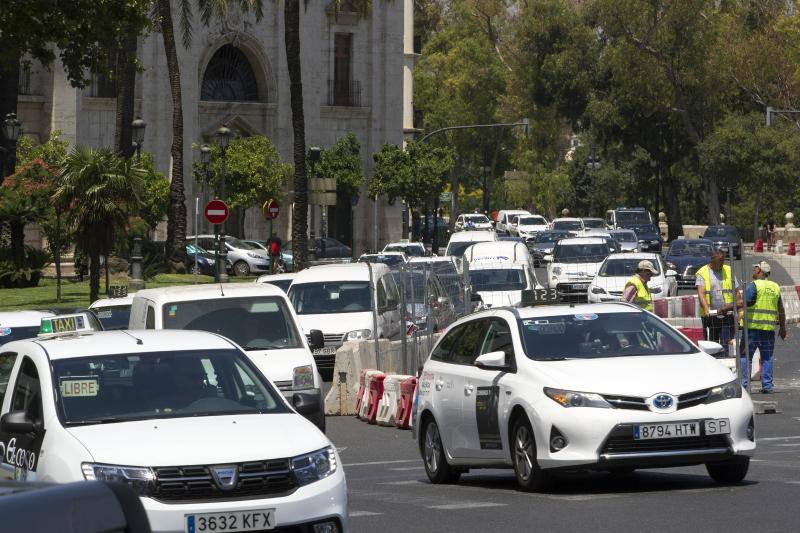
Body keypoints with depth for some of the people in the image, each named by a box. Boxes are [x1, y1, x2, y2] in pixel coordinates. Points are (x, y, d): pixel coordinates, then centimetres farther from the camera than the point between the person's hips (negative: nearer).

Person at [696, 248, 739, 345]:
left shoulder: (729, 271, 11)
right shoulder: (702, 273, 1)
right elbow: (701, 293, -13)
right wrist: (706, 309, -30)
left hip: (728, 315, 1)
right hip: (710, 316, -1)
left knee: (726, 343, -3)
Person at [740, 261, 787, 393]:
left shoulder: (753, 285, -7)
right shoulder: (775, 287, 12)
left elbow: (744, 302, -17)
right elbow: (781, 309, 17)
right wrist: (783, 327, 26)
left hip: (753, 326, -5)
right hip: (769, 328, 5)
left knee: (745, 356, 1)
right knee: (767, 358, 10)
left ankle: (743, 384, -4)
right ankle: (767, 386, 5)